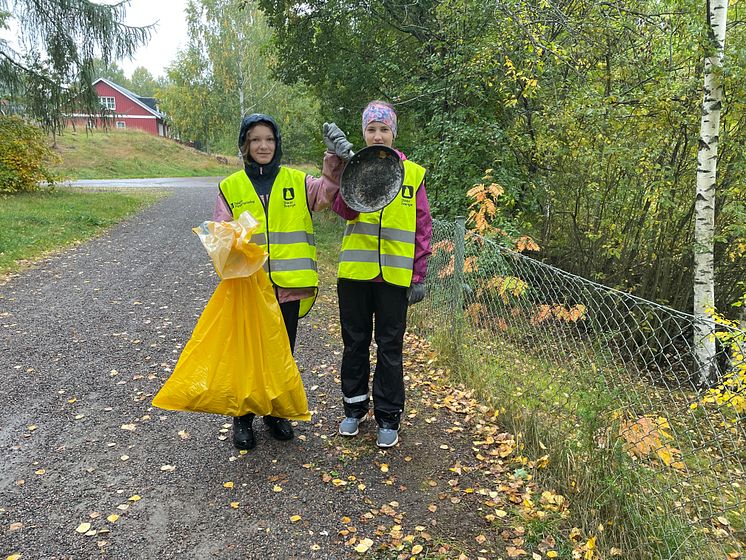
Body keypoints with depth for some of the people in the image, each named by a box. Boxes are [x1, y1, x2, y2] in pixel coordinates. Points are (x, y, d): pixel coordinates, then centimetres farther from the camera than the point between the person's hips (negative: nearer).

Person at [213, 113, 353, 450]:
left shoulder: (296, 181, 5)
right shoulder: (230, 187, 4)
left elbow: (329, 191, -11)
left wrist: (336, 160, -27)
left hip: (288, 286, 1)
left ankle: (275, 413, 33)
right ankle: (243, 418, 26)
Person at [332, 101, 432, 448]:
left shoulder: (412, 173, 3)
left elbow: (423, 227, 3)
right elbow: (344, 210, -13)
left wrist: (419, 276, 0)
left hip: (395, 274, -1)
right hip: (355, 272, 1)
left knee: (390, 346, 7)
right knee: (355, 342, 13)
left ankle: (388, 417, 21)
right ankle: (354, 407, 30)